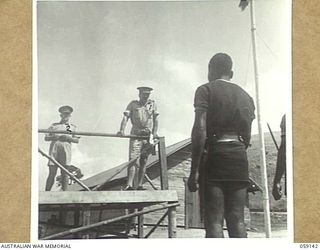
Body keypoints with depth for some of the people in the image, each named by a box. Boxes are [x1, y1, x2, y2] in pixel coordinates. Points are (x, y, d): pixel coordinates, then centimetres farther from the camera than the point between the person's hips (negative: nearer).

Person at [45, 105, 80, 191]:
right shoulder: (54, 125, 20)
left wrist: (69, 138, -7)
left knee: (64, 173, -5)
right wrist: (53, 137, -6)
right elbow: (46, 138, 15)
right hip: (54, 149, 0)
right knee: (52, 173, -6)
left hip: (65, 149, 0)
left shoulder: (72, 127, 20)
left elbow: (77, 140, 12)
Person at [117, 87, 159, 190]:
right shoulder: (133, 104, 7)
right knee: (133, 159, -12)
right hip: (135, 135, -2)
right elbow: (125, 117, -2)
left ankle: (139, 185, 10)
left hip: (148, 135, 2)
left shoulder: (152, 104, 13)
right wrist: (122, 130, -16)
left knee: (143, 161, 4)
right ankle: (129, 185, -18)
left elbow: (155, 119, 14)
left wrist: (155, 132, 1)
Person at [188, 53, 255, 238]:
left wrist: (194, 170, -13)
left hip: (214, 155, -5)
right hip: (239, 157, 5)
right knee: (237, 220, 6)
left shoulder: (206, 90, 0)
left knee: (214, 221, -7)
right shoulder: (245, 96, 17)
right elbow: (247, 137, 17)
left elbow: (200, 129, -12)